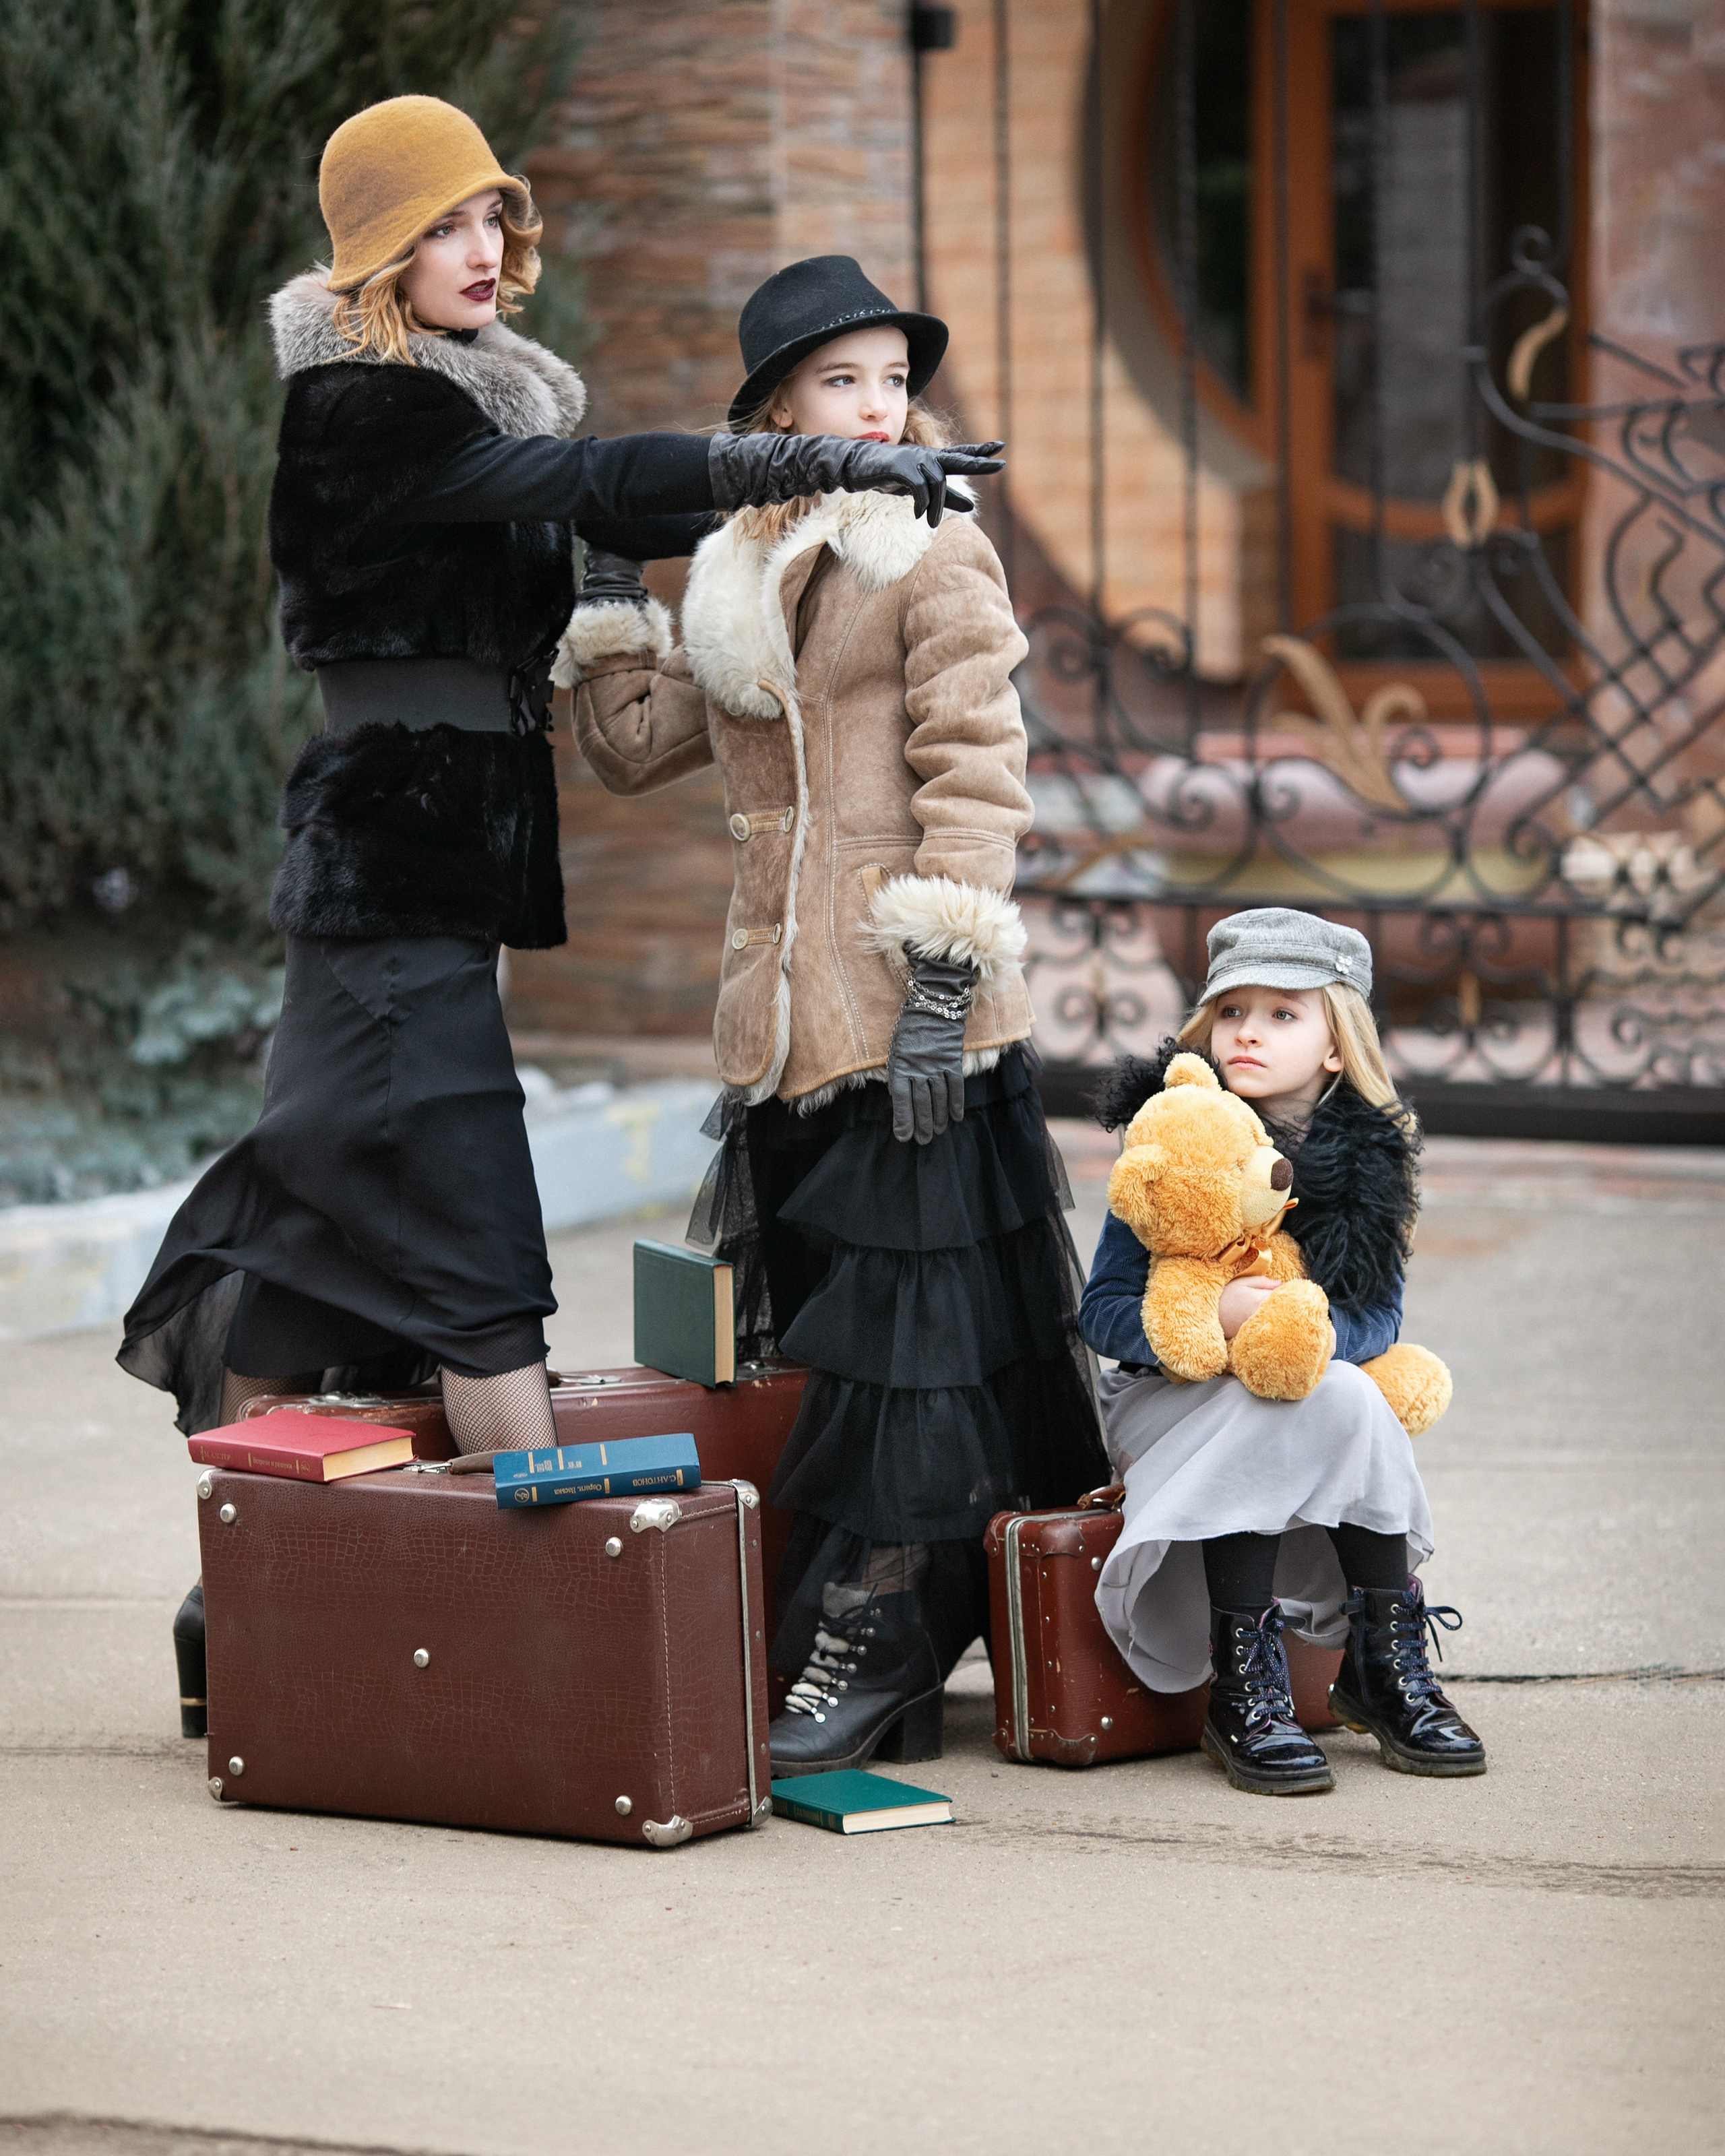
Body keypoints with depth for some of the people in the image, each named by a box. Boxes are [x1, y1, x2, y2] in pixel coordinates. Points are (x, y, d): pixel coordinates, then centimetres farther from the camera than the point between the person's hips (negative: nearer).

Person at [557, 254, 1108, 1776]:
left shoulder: (936, 559, -4)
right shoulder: (738, 580, 17)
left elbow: (976, 779, -10)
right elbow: (636, 745, 24)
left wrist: (949, 974, -17)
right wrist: (607, 600, 17)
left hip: (912, 1017, -7)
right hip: (784, 1017, 7)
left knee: (903, 1324, -5)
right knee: (809, 1325, 9)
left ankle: (874, 1650, -2)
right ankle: (845, 1640, 17)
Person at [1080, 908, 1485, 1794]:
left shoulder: (1371, 1155, 0)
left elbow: (1378, 1320, -2)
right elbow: (1102, 1311, -10)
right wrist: (1210, 1313, -29)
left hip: (1322, 1405, 2)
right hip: (1173, 1401, -2)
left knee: (1349, 1398, -31)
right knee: (1283, 1410, -33)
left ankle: (1385, 1669, -17)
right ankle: (1240, 1693, -26)